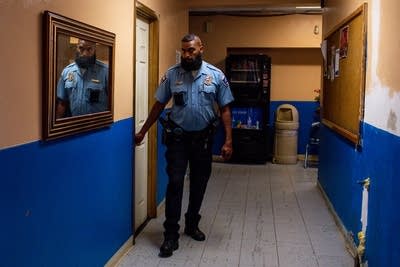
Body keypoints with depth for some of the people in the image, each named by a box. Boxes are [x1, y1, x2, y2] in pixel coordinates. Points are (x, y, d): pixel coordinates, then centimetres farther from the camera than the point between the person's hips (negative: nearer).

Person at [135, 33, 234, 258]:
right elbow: (159, 105, 5)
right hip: (178, 138, -1)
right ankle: (171, 234, 5)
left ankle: (192, 224, 33)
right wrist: (143, 131, 7)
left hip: (203, 138, 1)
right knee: (175, 184, -4)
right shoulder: (172, 74, -3)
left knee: (199, 184, 13)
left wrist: (228, 141, -8)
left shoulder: (216, 75, -4)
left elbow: (225, 109, -2)